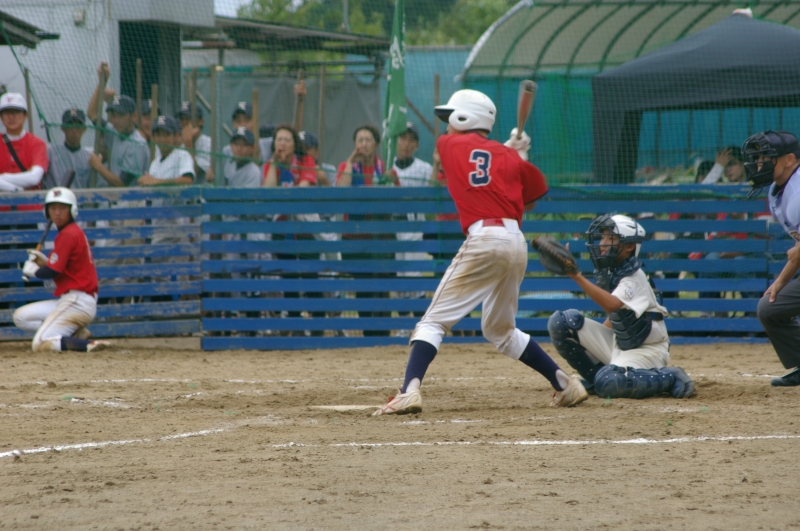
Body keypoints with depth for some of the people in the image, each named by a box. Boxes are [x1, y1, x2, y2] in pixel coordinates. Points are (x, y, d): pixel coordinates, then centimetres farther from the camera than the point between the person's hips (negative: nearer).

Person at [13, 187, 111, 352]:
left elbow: (51, 272, -15)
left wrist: (32, 271, 6)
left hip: (76, 300, -10)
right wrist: (44, 262, 5)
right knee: (21, 317, 15)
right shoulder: (75, 232, 16)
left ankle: (89, 345, -19)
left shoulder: (68, 235, -13)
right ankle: (76, 334, 3)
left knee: (40, 345, -17)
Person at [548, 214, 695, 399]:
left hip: (645, 349, -8)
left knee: (609, 383, -37)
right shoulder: (609, 272, 5)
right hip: (617, 342, 8)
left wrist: (576, 276, -44)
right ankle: (596, 376, 7)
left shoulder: (634, 277, -19)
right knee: (561, 321, -6)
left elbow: (612, 305, -38)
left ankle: (669, 378, -11)